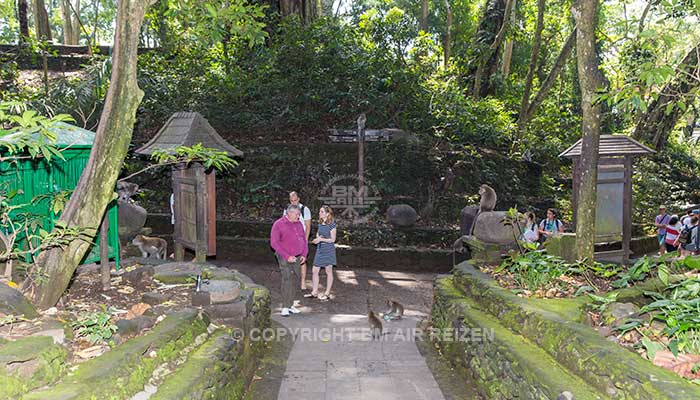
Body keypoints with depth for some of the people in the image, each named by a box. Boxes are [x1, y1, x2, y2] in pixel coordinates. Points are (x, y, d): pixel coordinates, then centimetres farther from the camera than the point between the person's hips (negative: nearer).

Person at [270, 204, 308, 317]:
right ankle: (285, 307, -4)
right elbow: (274, 243, -12)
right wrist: (287, 256, -16)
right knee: (287, 281, -12)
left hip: (297, 258, 6)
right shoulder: (278, 224, -8)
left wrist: (304, 254, 3)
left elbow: (304, 239, 17)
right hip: (285, 258, -5)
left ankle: (291, 305, 17)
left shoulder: (298, 224, 11)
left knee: (295, 281, 6)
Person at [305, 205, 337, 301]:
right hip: (320, 249, 7)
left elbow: (333, 239, -13)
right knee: (314, 271, 6)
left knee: (328, 271, 6)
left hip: (328, 250, -7)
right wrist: (317, 238, -1)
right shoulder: (320, 223, 8)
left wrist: (321, 239, -17)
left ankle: (327, 293, 16)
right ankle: (314, 292, 18)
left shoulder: (331, 224, -13)